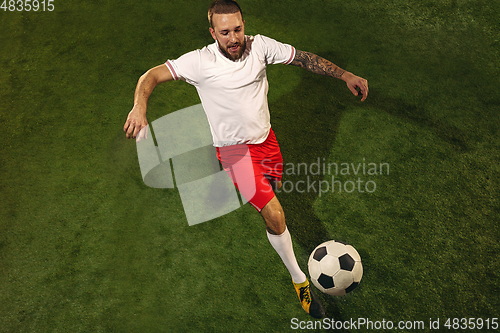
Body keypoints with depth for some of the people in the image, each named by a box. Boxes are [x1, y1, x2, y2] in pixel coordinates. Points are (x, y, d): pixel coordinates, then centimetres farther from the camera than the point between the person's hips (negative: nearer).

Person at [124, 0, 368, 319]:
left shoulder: (260, 46, -10)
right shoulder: (200, 62, -20)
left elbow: (304, 57, -5)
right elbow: (152, 76, -21)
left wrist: (345, 75, -13)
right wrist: (140, 106, -41)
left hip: (265, 137, 6)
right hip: (235, 148, -5)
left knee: (271, 188, 27)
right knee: (274, 214, -15)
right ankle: (299, 279, 5)